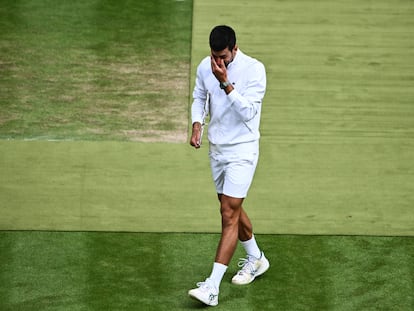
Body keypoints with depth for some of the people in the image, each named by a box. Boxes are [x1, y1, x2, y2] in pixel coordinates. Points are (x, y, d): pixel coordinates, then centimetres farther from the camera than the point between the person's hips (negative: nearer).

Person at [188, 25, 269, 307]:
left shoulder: (254, 69, -18)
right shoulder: (205, 67, -2)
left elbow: (248, 111, -23)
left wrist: (226, 83, -31)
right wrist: (197, 124, -4)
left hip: (242, 150, -6)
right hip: (216, 148, 7)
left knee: (229, 214, -11)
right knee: (233, 208, 19)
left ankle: (212, 287, -14)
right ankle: (256, 259, 42)